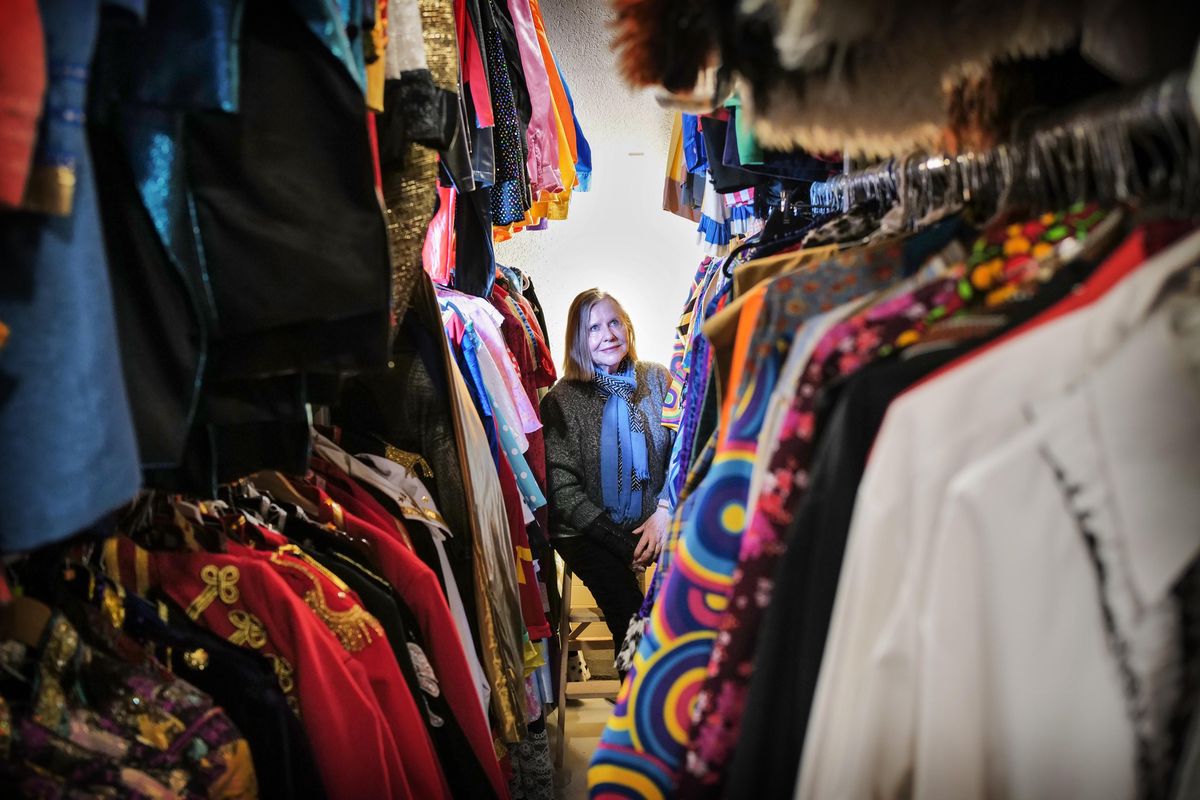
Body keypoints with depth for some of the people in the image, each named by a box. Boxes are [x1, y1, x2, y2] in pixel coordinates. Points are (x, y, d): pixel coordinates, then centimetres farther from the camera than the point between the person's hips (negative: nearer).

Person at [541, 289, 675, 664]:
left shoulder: (657, 379, 6)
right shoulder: (561, 400, -3)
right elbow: (563, 489, -6)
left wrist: (665, 510, -12)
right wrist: (623, 544, -12)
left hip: (655, 521, 3)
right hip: (589, 531, -2)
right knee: (630, 617, -22)